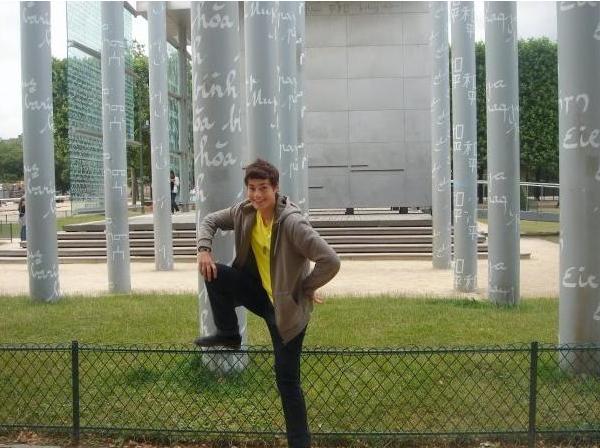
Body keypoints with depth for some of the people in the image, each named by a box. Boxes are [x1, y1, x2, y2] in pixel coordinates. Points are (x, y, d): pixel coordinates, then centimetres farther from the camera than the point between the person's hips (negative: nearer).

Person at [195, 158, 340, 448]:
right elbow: (210, 221, 11)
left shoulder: (292, 223, -29)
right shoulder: (244, 212, -6)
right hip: (259, 291, 6)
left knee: (287, 378, -2)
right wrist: (204, 250, -8)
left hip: (286, 305, -6)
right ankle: (228, 334, 9)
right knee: (214, 274, -11)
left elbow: (330, 262, -33)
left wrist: (304, 288, -18)